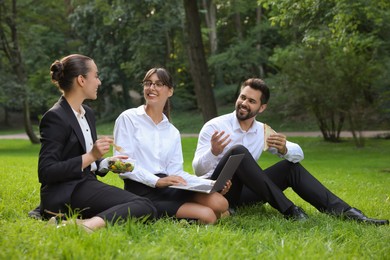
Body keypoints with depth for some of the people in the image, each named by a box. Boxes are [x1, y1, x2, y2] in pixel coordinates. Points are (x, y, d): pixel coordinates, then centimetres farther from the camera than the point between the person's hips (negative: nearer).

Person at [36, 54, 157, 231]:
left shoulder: (87, 113, 18)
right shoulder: (55, 117, -10)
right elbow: (46, 173, -17)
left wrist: (107, 163, 5)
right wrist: (90, 156, -20)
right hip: (66, 195, -9)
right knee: (145, 206, -22)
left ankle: (91, 222, -21)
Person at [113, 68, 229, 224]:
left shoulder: (173, 132, 19)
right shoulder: (128, 118, 3)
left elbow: (175, 171, 10)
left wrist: (210, 183, -5)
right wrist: (157, 181, -21)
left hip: (168, 188, 6)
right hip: (140, 190, -6)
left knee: (220, 203, -22)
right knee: (207, 216, -26)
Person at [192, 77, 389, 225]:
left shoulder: (262, 131, 7)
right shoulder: (214, 127, -9)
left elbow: (298, 154, 4)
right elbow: (198, 170, -16)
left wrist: (284, 149, -21)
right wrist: (213, 152, -38)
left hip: (243, 192, 5)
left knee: (291, 165, -7)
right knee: (238, 152, -32)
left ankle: (342, 211, -19)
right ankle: (288, 209, -33)